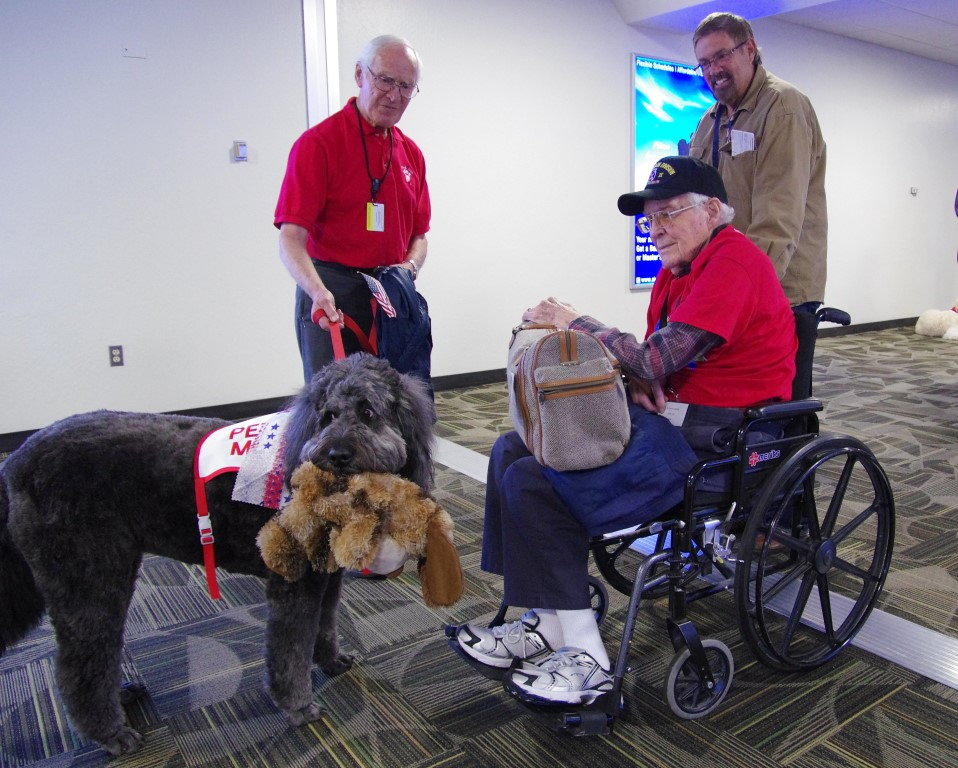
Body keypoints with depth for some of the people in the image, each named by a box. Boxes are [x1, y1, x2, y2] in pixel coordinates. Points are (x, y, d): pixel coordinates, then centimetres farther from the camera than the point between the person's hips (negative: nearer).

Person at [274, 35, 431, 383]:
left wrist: (409, 268, -3)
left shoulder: (411, 153, 13)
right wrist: (318, 292, -30)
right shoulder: (318, 143, -6)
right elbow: (291, 238, -14)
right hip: (331, 305, -5)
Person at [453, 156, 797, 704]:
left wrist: (576, 322, -11)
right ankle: (547, 623, 4)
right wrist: (642, 386, -5)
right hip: (670, 415, 10)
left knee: (534, 482, -20)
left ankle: (586, 658, -7)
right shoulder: (677, 269, 16)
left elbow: (656, 361, -22)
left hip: (719, 439, -10)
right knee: (514, 449, 3)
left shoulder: (733, 262, -15)